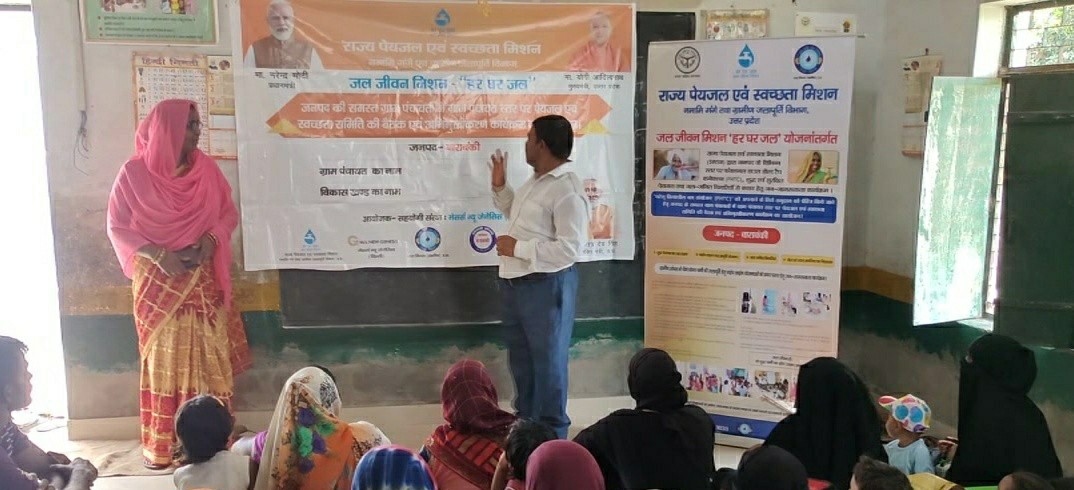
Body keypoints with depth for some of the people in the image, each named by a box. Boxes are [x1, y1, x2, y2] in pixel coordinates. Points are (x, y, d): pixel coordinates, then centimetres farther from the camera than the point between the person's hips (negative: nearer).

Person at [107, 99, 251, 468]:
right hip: (158, 281, -3)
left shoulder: (206, 168, 2)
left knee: (207, 358, 6)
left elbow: (229, 213, 8)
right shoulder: (135, 172, -8)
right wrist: (158, 254, -16)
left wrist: (211, 238, -12)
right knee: (163, 360, 4)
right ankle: (160, 444, 16)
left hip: (203, 281, 3)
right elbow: (117, 227, -5)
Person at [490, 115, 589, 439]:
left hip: (546, 286, -10)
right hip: (514, 283, 10)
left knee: (548, 361, 3)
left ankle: (551, 433, 18)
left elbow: (570, 249, -25)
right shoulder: (535, 181, 11)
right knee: (521, 358, 20)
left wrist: (517, 248, -20)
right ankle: (525, 422, 36)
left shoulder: (567, 190, -19)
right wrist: (499, 186, 15)